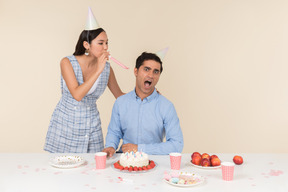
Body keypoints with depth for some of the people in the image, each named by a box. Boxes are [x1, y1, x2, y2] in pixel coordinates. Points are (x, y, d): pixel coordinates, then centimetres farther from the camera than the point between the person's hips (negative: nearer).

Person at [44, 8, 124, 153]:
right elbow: (77, 95, -24)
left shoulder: (106, 68, -4)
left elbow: (120, 96, 10)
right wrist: (98, 71, -27)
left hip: (91, 126, 2)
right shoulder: (68, 62, -12)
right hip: (65, 123, -2)